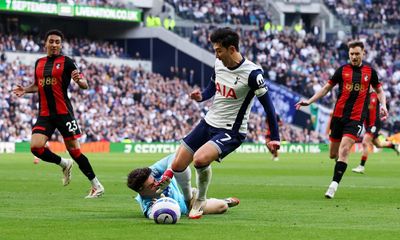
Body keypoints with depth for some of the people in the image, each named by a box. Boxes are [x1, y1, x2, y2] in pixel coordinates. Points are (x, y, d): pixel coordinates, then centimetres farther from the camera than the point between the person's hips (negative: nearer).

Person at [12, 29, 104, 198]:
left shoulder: (66, 62, -2)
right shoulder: (39, 63, 13)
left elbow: (84, 85, -5)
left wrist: (79, 80, -28)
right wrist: (25, 90, 8)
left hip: (63, 113, -5)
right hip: (44, 114, 5)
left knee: (74, 150, -5)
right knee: (36, 147, -13)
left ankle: (96, 186, 7)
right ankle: (64, 164, 14)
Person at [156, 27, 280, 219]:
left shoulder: (251, 73, -19)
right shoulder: (219, 64, 1)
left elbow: (267, 104, -13)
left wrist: (274, 137, -14)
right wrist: (201, 96, -4)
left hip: (231, 131, -7)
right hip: (208, 123, 7)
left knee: (200, 159, -31)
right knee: (178, 165, 2)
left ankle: (200, 202, -4)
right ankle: (188, 200, 30)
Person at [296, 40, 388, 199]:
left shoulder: (370, 71, 5)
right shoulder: (342, 70, 3)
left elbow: (379, 90, 18)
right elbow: (327, 88, 9)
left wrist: (383, 105, 0)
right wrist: (309, 101, 1)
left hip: (356, 117, -2)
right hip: (338, 115, 2)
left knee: (344, 150, -20)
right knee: (333, 154, 7)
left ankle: (334, 185, -19)